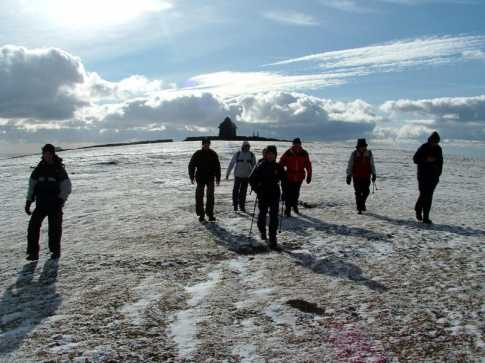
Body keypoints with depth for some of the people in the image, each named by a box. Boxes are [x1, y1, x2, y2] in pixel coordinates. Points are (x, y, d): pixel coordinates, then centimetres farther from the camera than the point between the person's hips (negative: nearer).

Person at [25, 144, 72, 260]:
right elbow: (31, 187, 13)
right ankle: (33, 252, 3)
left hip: (55, 204, -3)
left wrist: (60, 200, -15)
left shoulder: (59, 169, -2)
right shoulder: (38, 169, 7)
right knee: (33, 226, -6)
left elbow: (67, 188, -4)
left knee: (54, 229, 2)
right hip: (41, 204, 3)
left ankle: (55, 251, 19)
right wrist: (28, 202, 8)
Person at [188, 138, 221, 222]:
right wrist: (192, 177, -2)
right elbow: (191, 166, 5)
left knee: (210, 196, 1)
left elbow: (217, 167, 9)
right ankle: (201, 215, 10)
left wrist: (218, 178, 5)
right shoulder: (197, 154, 0)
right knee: (199, 196, 1)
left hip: (210, 178, 1)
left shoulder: (213, 154, 4)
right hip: (200, 178, -1)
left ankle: (210, 213, 11)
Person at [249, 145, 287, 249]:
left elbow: (284, 179, 14)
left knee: (274, 217, -5)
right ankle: (262, 232, 39)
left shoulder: (278, 167, 1)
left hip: (274, 195, 1)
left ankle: (273, 239, -3)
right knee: (262, 215, 13)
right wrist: (257, 190, -9)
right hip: (263, 196, -1)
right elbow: (251, 179, -1)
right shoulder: (260, 166, -5)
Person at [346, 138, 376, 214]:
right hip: (356, 177, -1)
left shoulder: (369, 153, 0)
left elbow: (372, 165, 10)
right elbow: (349, 166, 0)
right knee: (358, 193, 1)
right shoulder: (354, 154, -4)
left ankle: (362, 203, 28)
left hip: (366, 177, 1)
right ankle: (359, 208, 11)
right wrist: (349, 176, -3)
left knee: (366, 192, -1)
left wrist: (374, 174, 6)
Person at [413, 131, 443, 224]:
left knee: (429, 196, 1)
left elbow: (440, 161, 19)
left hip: (434, 176, 4)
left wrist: (438, 173, 12)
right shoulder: (423, 148, -6)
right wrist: (426, 160, -20)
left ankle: (425, 217, 5)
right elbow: (415, 159, -7)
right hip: (423, 175, -4)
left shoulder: (438, 149, 9)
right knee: (423, 194, -9)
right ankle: (418, 209, 20)